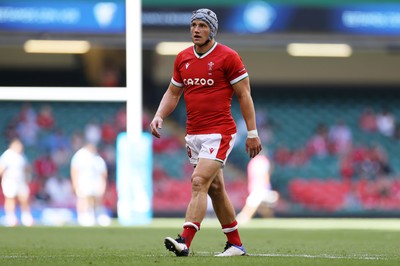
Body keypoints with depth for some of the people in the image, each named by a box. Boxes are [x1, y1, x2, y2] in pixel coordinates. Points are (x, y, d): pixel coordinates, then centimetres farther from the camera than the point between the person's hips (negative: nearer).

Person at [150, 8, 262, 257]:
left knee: (199, 182, -18)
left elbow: (244, 94, -5)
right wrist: (159, 116, 0)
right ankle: (235, 243, 22)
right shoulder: (183, 58, 10)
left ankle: (185, 241, -25)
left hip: (219, 132, -7)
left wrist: (253, 133, -7)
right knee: (215, 188, 12)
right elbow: (173, 92, 19)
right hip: (194, 133, 7)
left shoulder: (227, 57, -7)